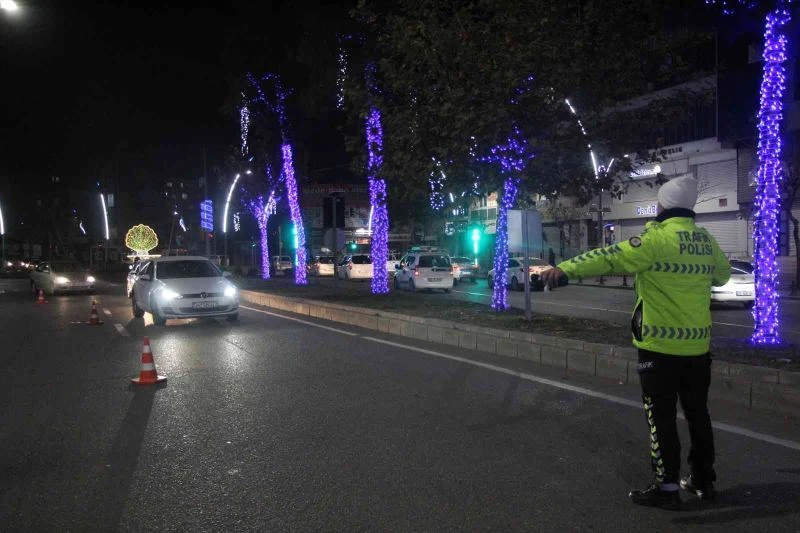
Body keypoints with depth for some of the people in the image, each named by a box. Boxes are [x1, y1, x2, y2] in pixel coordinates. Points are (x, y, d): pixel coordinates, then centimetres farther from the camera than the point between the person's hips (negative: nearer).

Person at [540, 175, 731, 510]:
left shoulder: (658, 239, -15)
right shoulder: (707, 242, 6)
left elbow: (609, 258, -21)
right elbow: (722, 274, 25)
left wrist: (565, 269, -20)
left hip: (661, 345, -7)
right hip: (697, 345, 7)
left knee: (661, 418, 2)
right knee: (697, 413, 18)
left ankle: (667, 487, 9)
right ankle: (703, 479, 30)